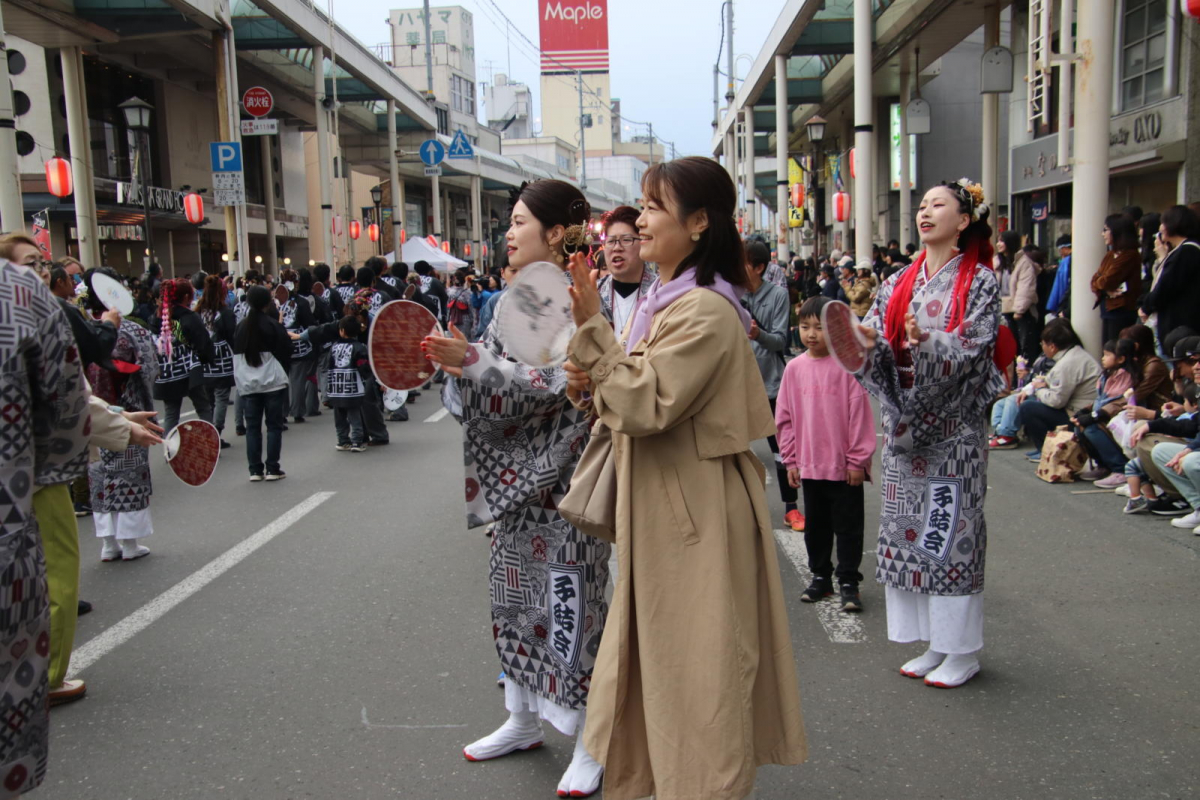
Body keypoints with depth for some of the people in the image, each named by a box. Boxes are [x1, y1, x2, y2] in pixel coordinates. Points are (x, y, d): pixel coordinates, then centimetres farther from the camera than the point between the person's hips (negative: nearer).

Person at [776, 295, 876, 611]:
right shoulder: (795, 368, 1)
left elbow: (860, 415, -9)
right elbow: (784, 417, 6)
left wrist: (858, 460, -9)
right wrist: (791, 459, 5)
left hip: (845, 466, -4)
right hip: (809, 464, 4)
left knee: (848, 526, 6)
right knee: (815, 525, 16)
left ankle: (848, 582, 17)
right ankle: (821, 576, 29)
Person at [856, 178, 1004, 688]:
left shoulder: (980, 281, -2)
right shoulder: (899, 283, 11)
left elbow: (974, 347, -13)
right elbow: (878, 345, 3)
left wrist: (928, 344, -28)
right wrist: (866, 342, -19)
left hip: (953, 422, -5)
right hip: (904, 421, 5)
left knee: (951, 526, -3)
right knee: (909, 525, 7)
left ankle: (962, 651, 11)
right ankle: (934, 645, 21)